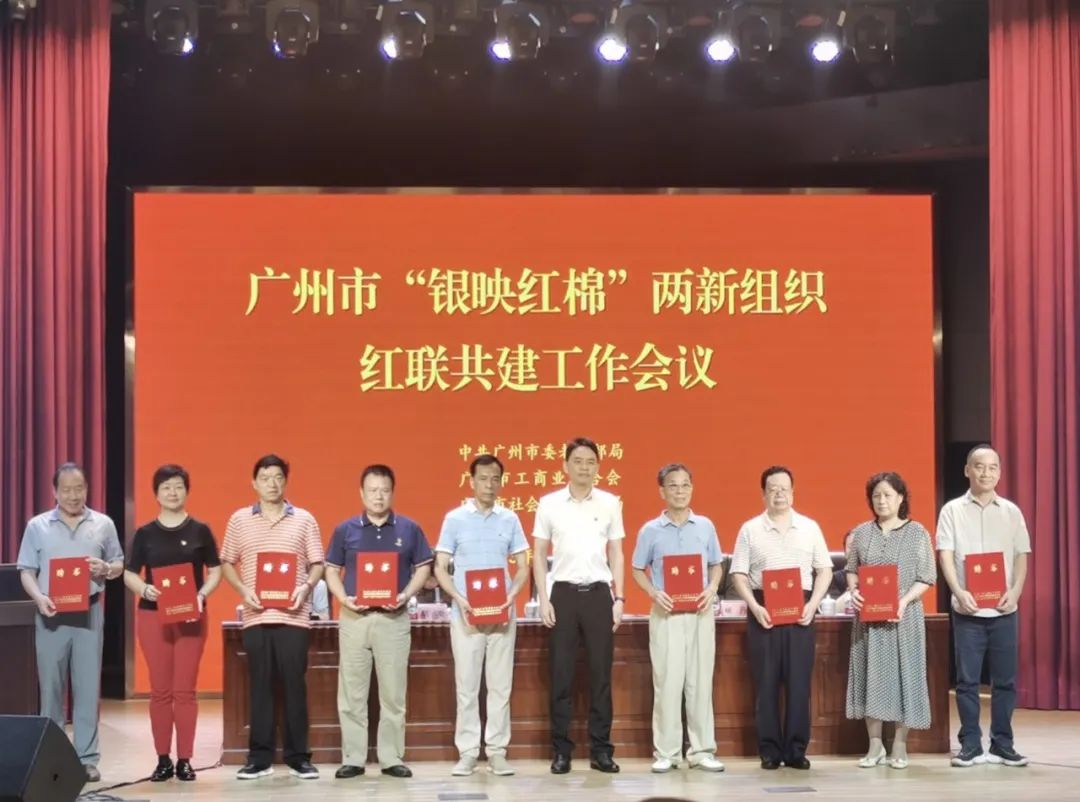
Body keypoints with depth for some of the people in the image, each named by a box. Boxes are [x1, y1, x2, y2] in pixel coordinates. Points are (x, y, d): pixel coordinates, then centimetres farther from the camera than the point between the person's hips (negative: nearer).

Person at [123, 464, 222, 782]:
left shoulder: (200, 531, 3)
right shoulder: (145, 533, 4)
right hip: (152, 615, 1)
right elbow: (130, 575, 5)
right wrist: (145, 589, -16)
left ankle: (185, 760, 6)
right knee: (160, 690, 3)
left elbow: (215, 571, 5)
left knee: (185, 690, 0)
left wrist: (202, 594, -13)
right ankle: (163, 759, 9)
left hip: (190, 616, -1)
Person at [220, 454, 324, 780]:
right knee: (259, 685, 4)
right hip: (256, 616, 1)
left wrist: (306, 587, -12)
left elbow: (317, 564, 7)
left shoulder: (304, 519, 7)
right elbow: (227, 563, 11)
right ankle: (259, 757, 10)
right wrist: (243, 590, -6)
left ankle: (298, 757, 8)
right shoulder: (239, 520, 9)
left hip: (293, 616, -1)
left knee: (295, 685, 1)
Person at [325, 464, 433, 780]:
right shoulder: (345, 530, 4)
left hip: (393, 618, 0)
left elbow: (423, 568, 7)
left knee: (393, 693, 4)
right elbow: (332, 570, 8)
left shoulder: (409, 529, 4)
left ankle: (392, 758, 12)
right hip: (354, 617, 0)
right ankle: (353, 758, 10)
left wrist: (406, 594, -9)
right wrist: (343, 598, -10)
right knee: (351, 693, 3)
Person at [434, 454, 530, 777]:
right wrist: (459, 599, -14)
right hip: (465, 614, -1)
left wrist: (512, 596, -10)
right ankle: (467, 753, 8)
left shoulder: (510, 519, 6)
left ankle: (497, 751, 11)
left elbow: (523, 567, 8)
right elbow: (440, 568, 1)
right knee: (466, 686, 2)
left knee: (500, 686, 4)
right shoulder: (455, 518, 1)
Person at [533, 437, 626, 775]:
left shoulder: (610, 503, 5)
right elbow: (539, 555, 5)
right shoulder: (549, 503, 2)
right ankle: (561, 750, 9)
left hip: (598, 593, 1)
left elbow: (616, 554, 8)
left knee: (601, 672, 3)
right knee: (561, 673, 2)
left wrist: (619, 598, 2)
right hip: (564, 593, -1)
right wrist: (544, 599, -3)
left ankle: (601, 749, 10)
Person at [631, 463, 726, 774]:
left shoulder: (706, 526, 5)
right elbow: (638, 570, 6)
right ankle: (666, 751, 7)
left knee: (700, 681, 5)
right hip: (666, 614, -2)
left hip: (700, 613, 2)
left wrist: (712, 589, -7)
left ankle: (702, 750, 12)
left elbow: (716, 566, 12)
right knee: (667, 682, 0)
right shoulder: (650, 530, 0)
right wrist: (654, 594, -11)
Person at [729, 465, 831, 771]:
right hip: (764, 611, -1)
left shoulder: (810, 528, 9)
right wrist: (755, 607, -10)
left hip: (800, 611, 1)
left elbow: (825, 570, 9)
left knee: (799, 681, 0)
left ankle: (796, 749, 7)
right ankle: (769, 750, 6)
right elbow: (739, 574, 2)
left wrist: (813, 604, -4)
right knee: (766, 681, 1)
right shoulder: (750, 529, 5)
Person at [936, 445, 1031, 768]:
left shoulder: (1011, 511, 8)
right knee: (967, 680, 1)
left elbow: (1021, 556, 7)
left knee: (1004, 680, 4)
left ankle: (1002, 745, 13)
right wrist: (959, 592, -20)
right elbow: (945, 555, -5)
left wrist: (1015, 590, -10)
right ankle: (970, 745, 8)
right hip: (967, 609, -2)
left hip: (1003, 609, 2)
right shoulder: (952, 510, 2)